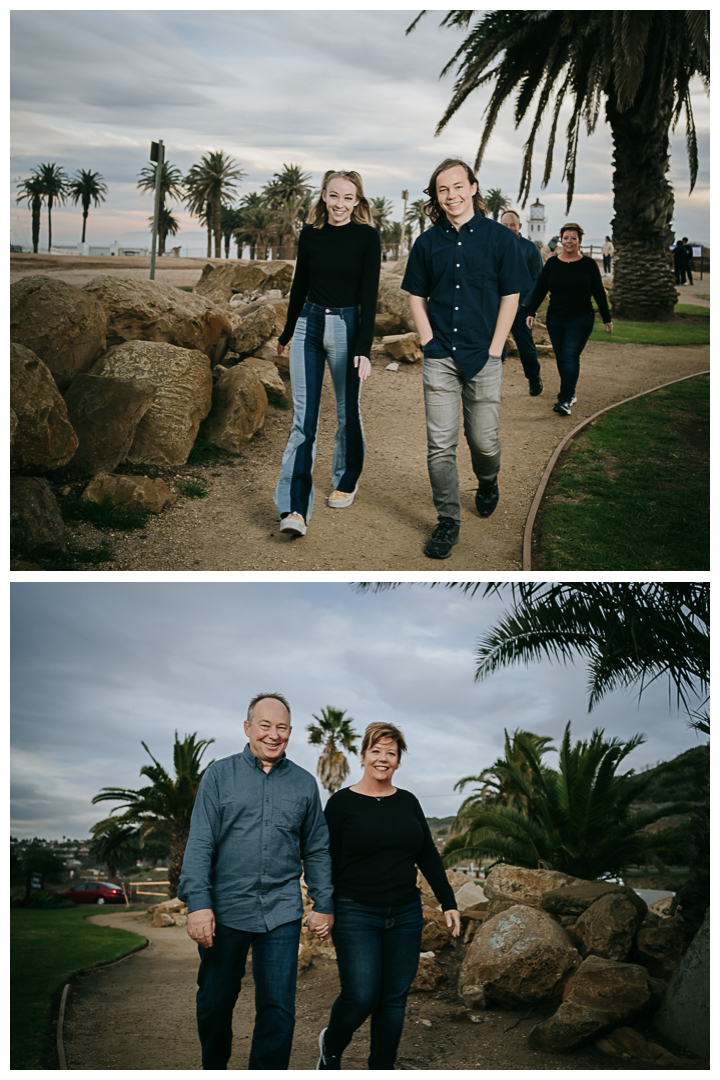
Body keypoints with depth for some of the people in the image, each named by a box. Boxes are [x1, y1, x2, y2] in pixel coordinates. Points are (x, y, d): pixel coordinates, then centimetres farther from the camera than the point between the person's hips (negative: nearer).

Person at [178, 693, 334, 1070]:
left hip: (282, 912, 1)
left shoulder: (304, 783, 8)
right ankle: (213, 1069, 37)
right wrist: (198, 903, -13)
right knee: (215, 1002, 13)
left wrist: (324, 905, 7)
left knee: (278, 1009, -3)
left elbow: (316, 850, 12)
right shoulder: (219, 775, 1)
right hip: (225, 909, -1)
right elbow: (199, 844, -5)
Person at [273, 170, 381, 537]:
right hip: (308, 325, 2)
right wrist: (287, 333, 25)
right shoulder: (309, 235, 5)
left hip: (346, 328, -2)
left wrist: (363, 348, -15)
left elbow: (369, 295, -9)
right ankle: (294, 510, -8)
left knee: (347, 413, 11)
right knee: (303, 420, -4)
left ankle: (345, 483, 34)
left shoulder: (367, 237, -4)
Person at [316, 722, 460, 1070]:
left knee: (395, 999, 6)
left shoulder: (408, 802, 9)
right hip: (356, 916, -4)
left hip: (405, 916, 4)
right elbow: (327, 861, -3)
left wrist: (448, 903, 6)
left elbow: (429, 856, 12)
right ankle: (331, 1045, 21)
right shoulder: (342, 802, -4)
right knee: (360, 997, -10)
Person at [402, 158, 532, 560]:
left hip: (483, 357, -1)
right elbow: (417, 296, 14)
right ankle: (448, 523, 7)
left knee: (484, 440, 4)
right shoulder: (427, 242, 7)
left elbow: (511, 296, 0)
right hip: (439, 358, 2)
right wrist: (428, 342, 2)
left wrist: (494, 349, -5)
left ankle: (488, 482, 38)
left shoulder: (500, 237, 1)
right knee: (440, 445, -2)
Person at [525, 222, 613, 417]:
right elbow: (540, 289, 7)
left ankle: (564, 400, -19)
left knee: (570, 356, -14)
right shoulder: (552, 263, 5)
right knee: (561, 357, 8)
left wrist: (607, 318, 7)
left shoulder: (588, 264, 0)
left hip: (581, 319, -3)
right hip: (555, 319, 3)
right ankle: (570, 393, 24)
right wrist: (531, 312, -2)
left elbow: (599, 293, 5)